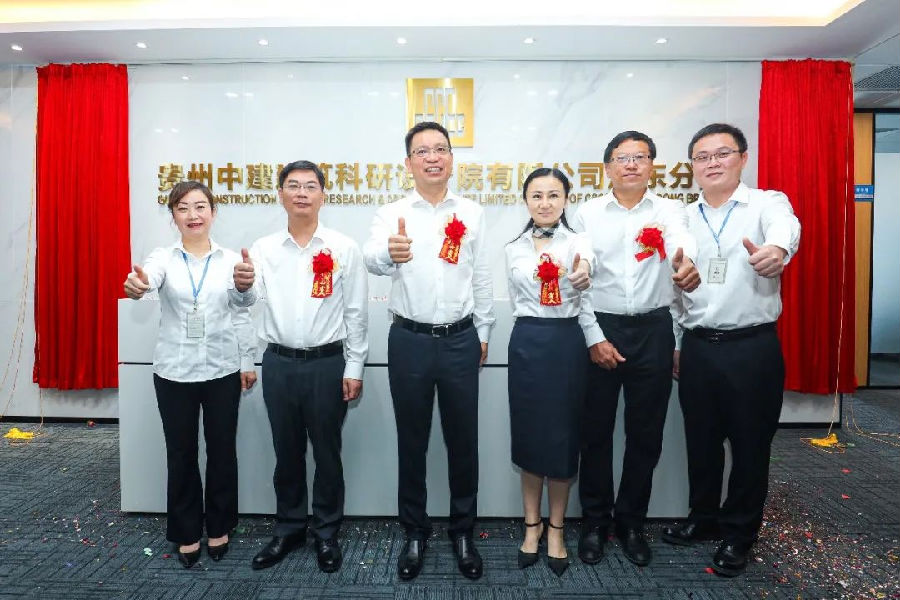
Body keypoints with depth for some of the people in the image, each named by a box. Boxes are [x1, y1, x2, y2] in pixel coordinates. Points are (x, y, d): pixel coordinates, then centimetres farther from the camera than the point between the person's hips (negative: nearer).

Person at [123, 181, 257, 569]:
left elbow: (241, 315, 2)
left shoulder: (231, 259, 0)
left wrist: (248, 362, 1)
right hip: (174, 372, 0)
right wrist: (135, 285, -49)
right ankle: (187, 532, 29)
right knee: (181, 454, 11)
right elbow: (147, 278, -25)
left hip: (222, 370, 0)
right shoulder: (163, 258, -2)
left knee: (222, 451, 11)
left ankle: (219, 527, 31)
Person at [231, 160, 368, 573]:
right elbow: (251, 299, -9)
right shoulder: (264, 248, 3)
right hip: (279, 363, 2)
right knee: (287, 452, 16)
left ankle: (327, 533, 29)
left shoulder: (344, 249, -3)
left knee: (327, 452, 10)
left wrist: (354, 368, -5)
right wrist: (243, 285, -33)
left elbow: (356, 312, -2)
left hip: (327, 363, -2)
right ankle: (289, 528, 34)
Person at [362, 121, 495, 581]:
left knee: (463, 440, 11)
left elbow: (481, 276, 9)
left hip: (460, 339, 1)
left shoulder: (471, 213, 4)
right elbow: (372, 260, -22)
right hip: (409, 340, -1)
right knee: (411, 442, 11)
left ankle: (463, 531, 31)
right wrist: (390, 253, -45)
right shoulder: (392, 213, -2)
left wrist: (483, 332, 9)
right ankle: (415, 533, 30)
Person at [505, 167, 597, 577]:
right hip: (526, 344, 3)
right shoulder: (514, 249, 8)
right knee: (529, 434, 9)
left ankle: (556, 528, 25)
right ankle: (532, 524, 27)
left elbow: (584, 301, -18)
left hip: (568, 343, -2)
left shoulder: (579, 242, -2)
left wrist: (582, 278, -40)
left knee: (562, 436, 6)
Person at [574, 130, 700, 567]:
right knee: (596, 431, 7)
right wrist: (593, 337, -7)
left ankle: (631, 522, 30)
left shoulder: (668, 210, 3)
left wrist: (687, 264, -45)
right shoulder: (587, 214, 3)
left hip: (653, 330, 1)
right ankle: (594, 521, 26)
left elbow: (681, 240, -21)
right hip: (599, 329, 0)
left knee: (646, 432, 10)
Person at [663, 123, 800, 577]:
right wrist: (674, 343, 13)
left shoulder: (767, 203, -5)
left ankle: (739, 532, 30)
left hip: (752, 346, -4)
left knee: (750, 443, 9)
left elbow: (785, 227, -30)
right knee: (701, 440, 16)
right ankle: (704, 518, 37)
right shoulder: (684, 219, 9)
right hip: (697, 347, 4)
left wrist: (776, 249, -54)